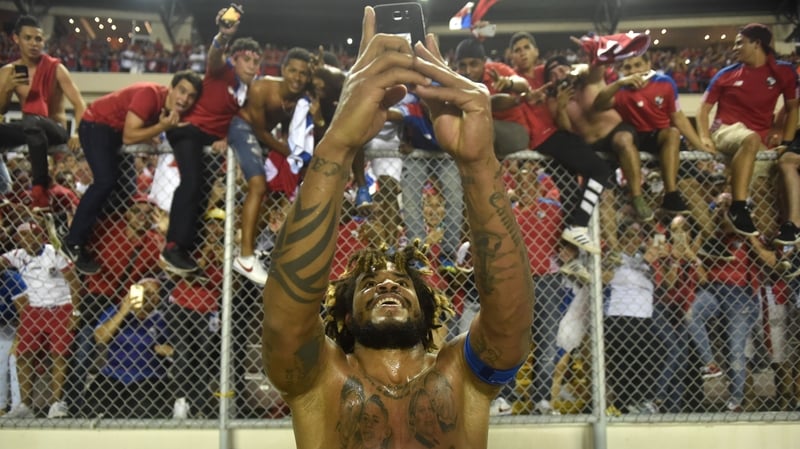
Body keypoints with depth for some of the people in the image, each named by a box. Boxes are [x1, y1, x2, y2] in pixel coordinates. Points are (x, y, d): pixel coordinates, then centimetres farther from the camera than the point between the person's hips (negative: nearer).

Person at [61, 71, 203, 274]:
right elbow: (129, 137, -32)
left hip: (118, 130, 9)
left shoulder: (173, 108, -4)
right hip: (97, 125, -9)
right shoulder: (150, 94, -30)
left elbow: (145, 134, -6)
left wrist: (171, 126, -21)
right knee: (106, 181, -20)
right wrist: (163, 126, -30)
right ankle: (73, 243, -13)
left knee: (127, 183, 9)